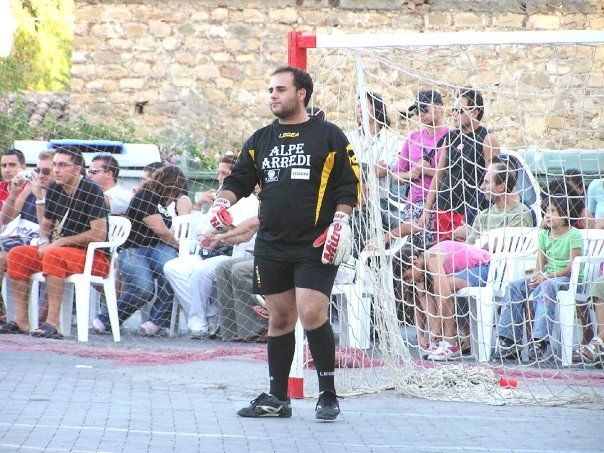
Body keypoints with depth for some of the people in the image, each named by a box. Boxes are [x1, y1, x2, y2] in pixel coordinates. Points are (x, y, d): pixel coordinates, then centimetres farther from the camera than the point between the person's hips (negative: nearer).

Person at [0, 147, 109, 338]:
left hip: (94, 255, -8)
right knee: (16, 254, -8)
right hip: (62, 250, 8)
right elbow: (46, 224, 21)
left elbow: (99, 234, -20)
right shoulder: (54, 190, 9)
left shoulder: (91, 192, -14)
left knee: (53, 256, -36)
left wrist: (62, 241, -16)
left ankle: (53, 324, -38)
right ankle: (21, 321, -14)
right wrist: (44, 242, -3)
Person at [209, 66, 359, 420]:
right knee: (280, 318, 8)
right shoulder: (261, 140, 14)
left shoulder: (329, 136, 1)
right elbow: (240, 179, 17)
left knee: (312, 314, -16)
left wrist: (341, 222, -10)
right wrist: (223, 201, -3)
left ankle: (328, 395, -4)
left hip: (316, 245, -5)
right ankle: (277, 398, 17)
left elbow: (349, 184, 0)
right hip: (272, 245, 5)